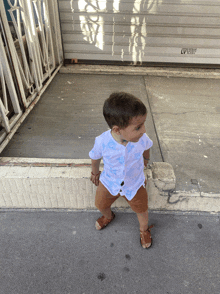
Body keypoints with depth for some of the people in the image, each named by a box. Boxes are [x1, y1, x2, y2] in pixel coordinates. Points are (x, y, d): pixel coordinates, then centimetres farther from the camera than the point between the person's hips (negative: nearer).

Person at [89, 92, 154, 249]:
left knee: (142, 210, 21)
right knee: (101, 205, 27)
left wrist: (145, 159, 18)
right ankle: (108, 217, 66)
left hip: (135, 184, 0)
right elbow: (95, 157, -9)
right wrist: (95, 172, 9)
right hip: (109, 183, 1)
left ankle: (144, 230, 58)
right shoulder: (102, 141, -34)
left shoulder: (142, 139, -30)